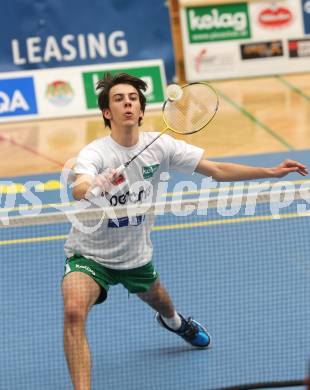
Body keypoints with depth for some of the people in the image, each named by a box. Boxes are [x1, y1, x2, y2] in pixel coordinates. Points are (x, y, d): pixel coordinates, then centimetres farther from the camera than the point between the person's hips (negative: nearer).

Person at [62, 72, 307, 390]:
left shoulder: (160, 146, -13)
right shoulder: (94, 154, -27)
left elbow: (218, 170, -9)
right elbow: (78, 190, -48)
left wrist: (272, 172, -16)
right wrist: (92, 187, -72)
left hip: (136, 255, 5)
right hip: (89, 254, -5)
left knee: (158, 301, 31)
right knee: (74, 311, -31)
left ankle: (173, 321, 70)